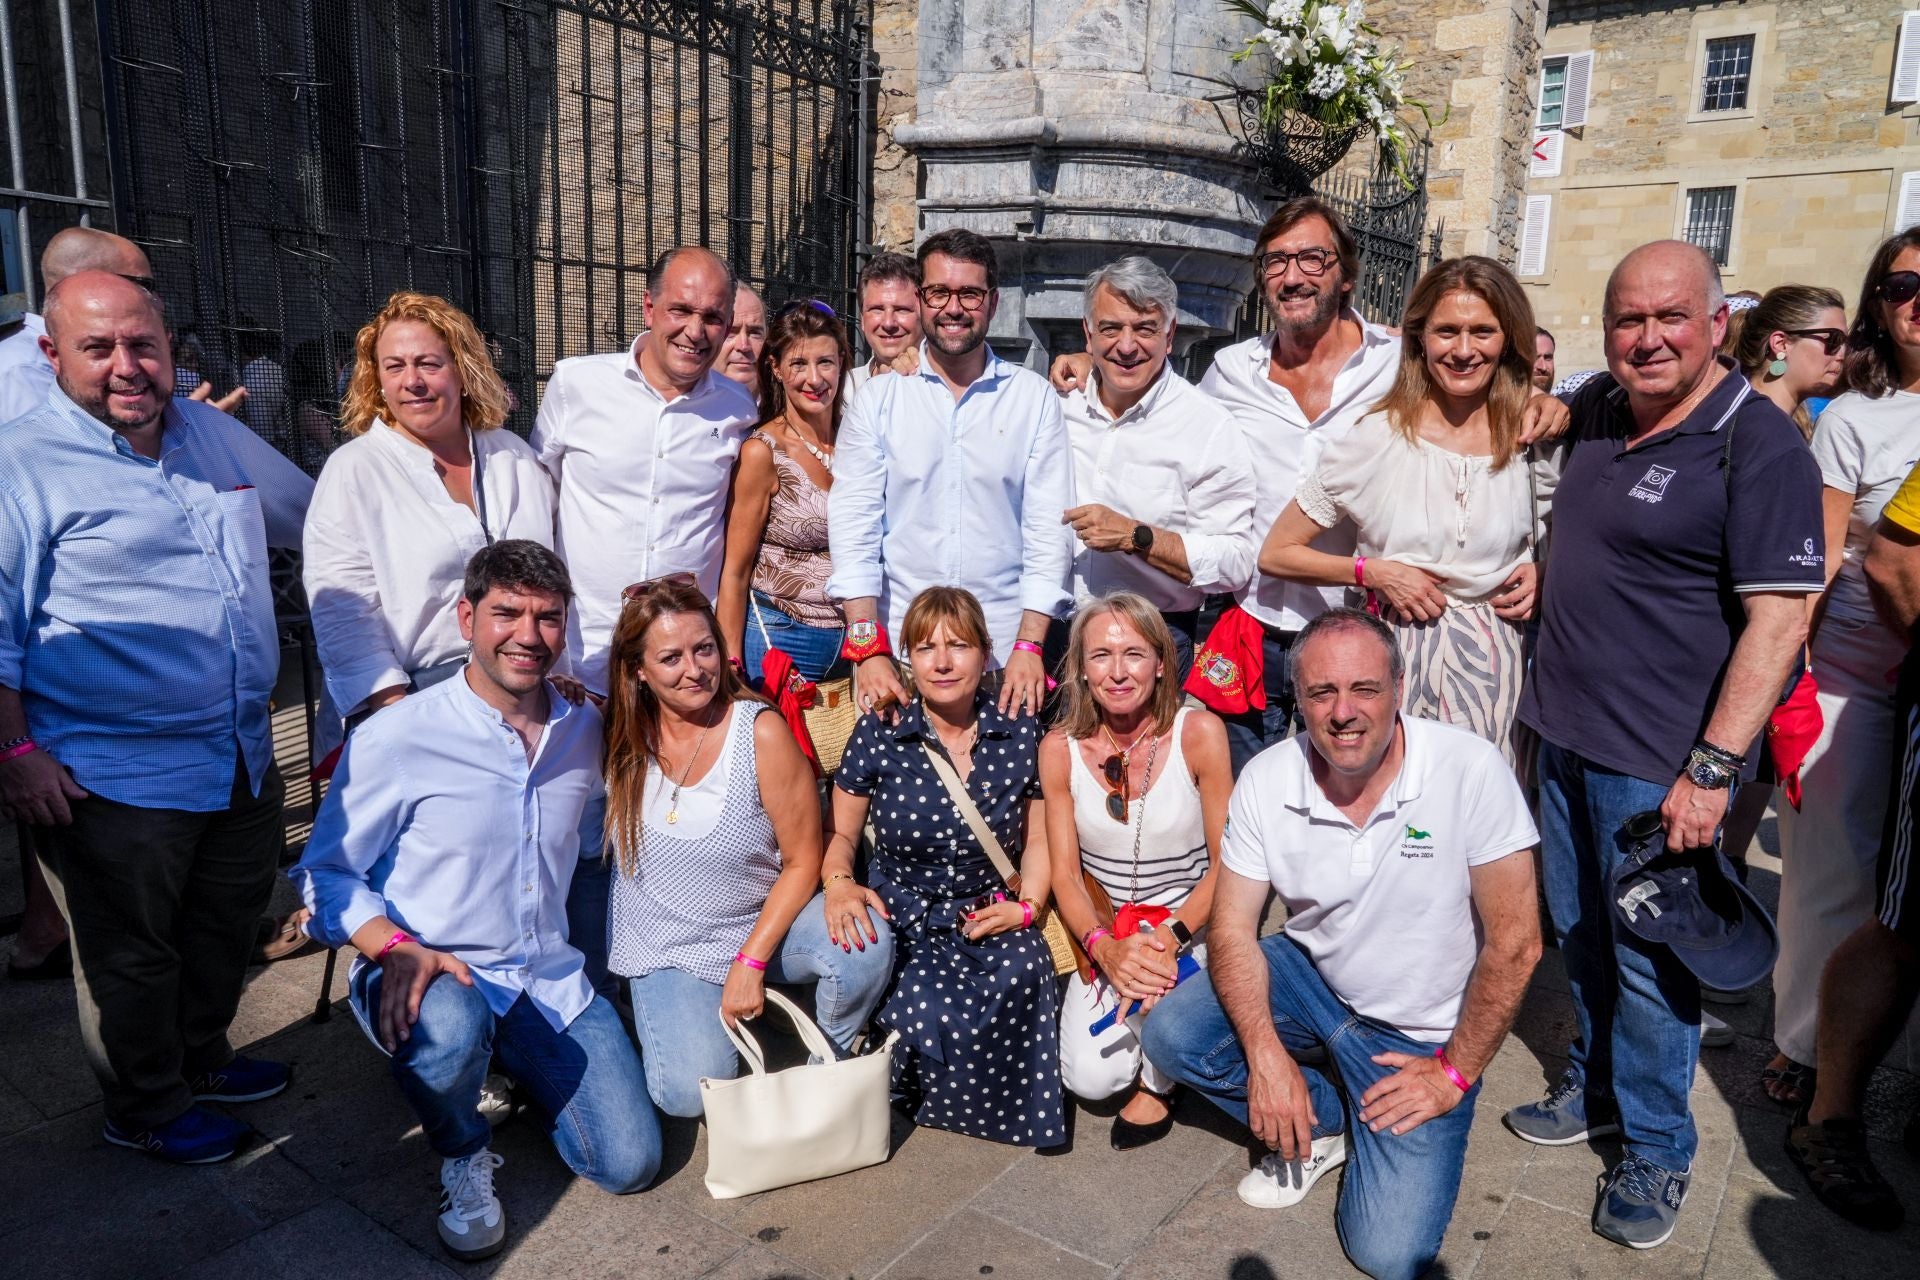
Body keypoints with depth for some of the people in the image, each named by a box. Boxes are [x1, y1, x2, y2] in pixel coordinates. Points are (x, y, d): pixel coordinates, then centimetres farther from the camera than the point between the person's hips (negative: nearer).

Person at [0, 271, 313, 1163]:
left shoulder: (215, 434, 7)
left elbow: (311, 511, 23)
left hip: (243, 756, 7)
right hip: (115, 778, -6)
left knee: (226, 929, 22)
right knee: (131, 957, 11)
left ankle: (202, 1061, 44)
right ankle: (148, 1109, 32)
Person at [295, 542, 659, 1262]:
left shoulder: (584, 730, 2)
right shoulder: (396, 738, -13)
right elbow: (325, 873, -6)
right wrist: (398, 948, -22)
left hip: (550, 982, 4)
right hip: (429, 977, -3)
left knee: (630, 1164, -6)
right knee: (449, 1025, -40)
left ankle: (516, 1066, 25)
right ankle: (461, 1156, -3)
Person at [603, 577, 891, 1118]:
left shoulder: (761, 732, -16)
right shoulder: (621, 737, -8)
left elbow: (803, 860, -12)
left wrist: (751, 960, -16)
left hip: (764, 921, -1)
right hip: (667, 949, 1)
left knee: (867, 944, -30)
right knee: (692, 1091, -21)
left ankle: (834, 1057, 2)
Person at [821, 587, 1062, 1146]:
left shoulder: (1019, 733, 2)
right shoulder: (878, 734, -3)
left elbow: (1038, 838, 9)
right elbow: (840, 832, 5)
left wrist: (1027, 906, -7)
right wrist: (838, 883, -15)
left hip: (991, 919, 2)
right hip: (900, 920, -1)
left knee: (1020, 975, -33)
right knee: (927, 1014, -32)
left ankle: (1014, 1105, -1)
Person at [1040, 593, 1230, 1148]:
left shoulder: (1200, 733, -16)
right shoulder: (1060, 748, -9)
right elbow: (1064, 873, -6)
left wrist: (1171, 938, -25)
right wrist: (1105, 946, -23)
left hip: (1190, 925, -2)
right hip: (1104, 932, 2)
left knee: (1156, 973, -35)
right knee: (1090, 1077, -13)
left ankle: (1157, 1083, -1)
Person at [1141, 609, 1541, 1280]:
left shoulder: (1471, 770, -25)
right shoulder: (1266, 779, -14)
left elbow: (1514, 942, -19)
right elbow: (1234, 926, -10)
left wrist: (1454, 1073, -13)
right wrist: (1266, 1054, -23)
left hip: (1423, 1036, -3)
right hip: (1311, 979, 4)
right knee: (1170, 1032, -20)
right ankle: (1326, 1120, 6)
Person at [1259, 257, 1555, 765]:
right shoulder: (1372, 440, -5)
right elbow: (1275, 554, -2)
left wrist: (1537, 573, 0)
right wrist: (1372, 571, -13)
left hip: (1495, 664, 2)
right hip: (1393, 660, -2)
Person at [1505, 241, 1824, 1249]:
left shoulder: (1758, 446, -14)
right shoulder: (1598, 408, 6)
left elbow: (1778, 619, -18)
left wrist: (1714, 767, -22)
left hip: (1656, 762, -6)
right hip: (1564, 733, 7)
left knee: (1649, 962, 5)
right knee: (1579, 933, 19)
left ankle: (1657, 1151, 25)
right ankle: (1593, 1090, 39)